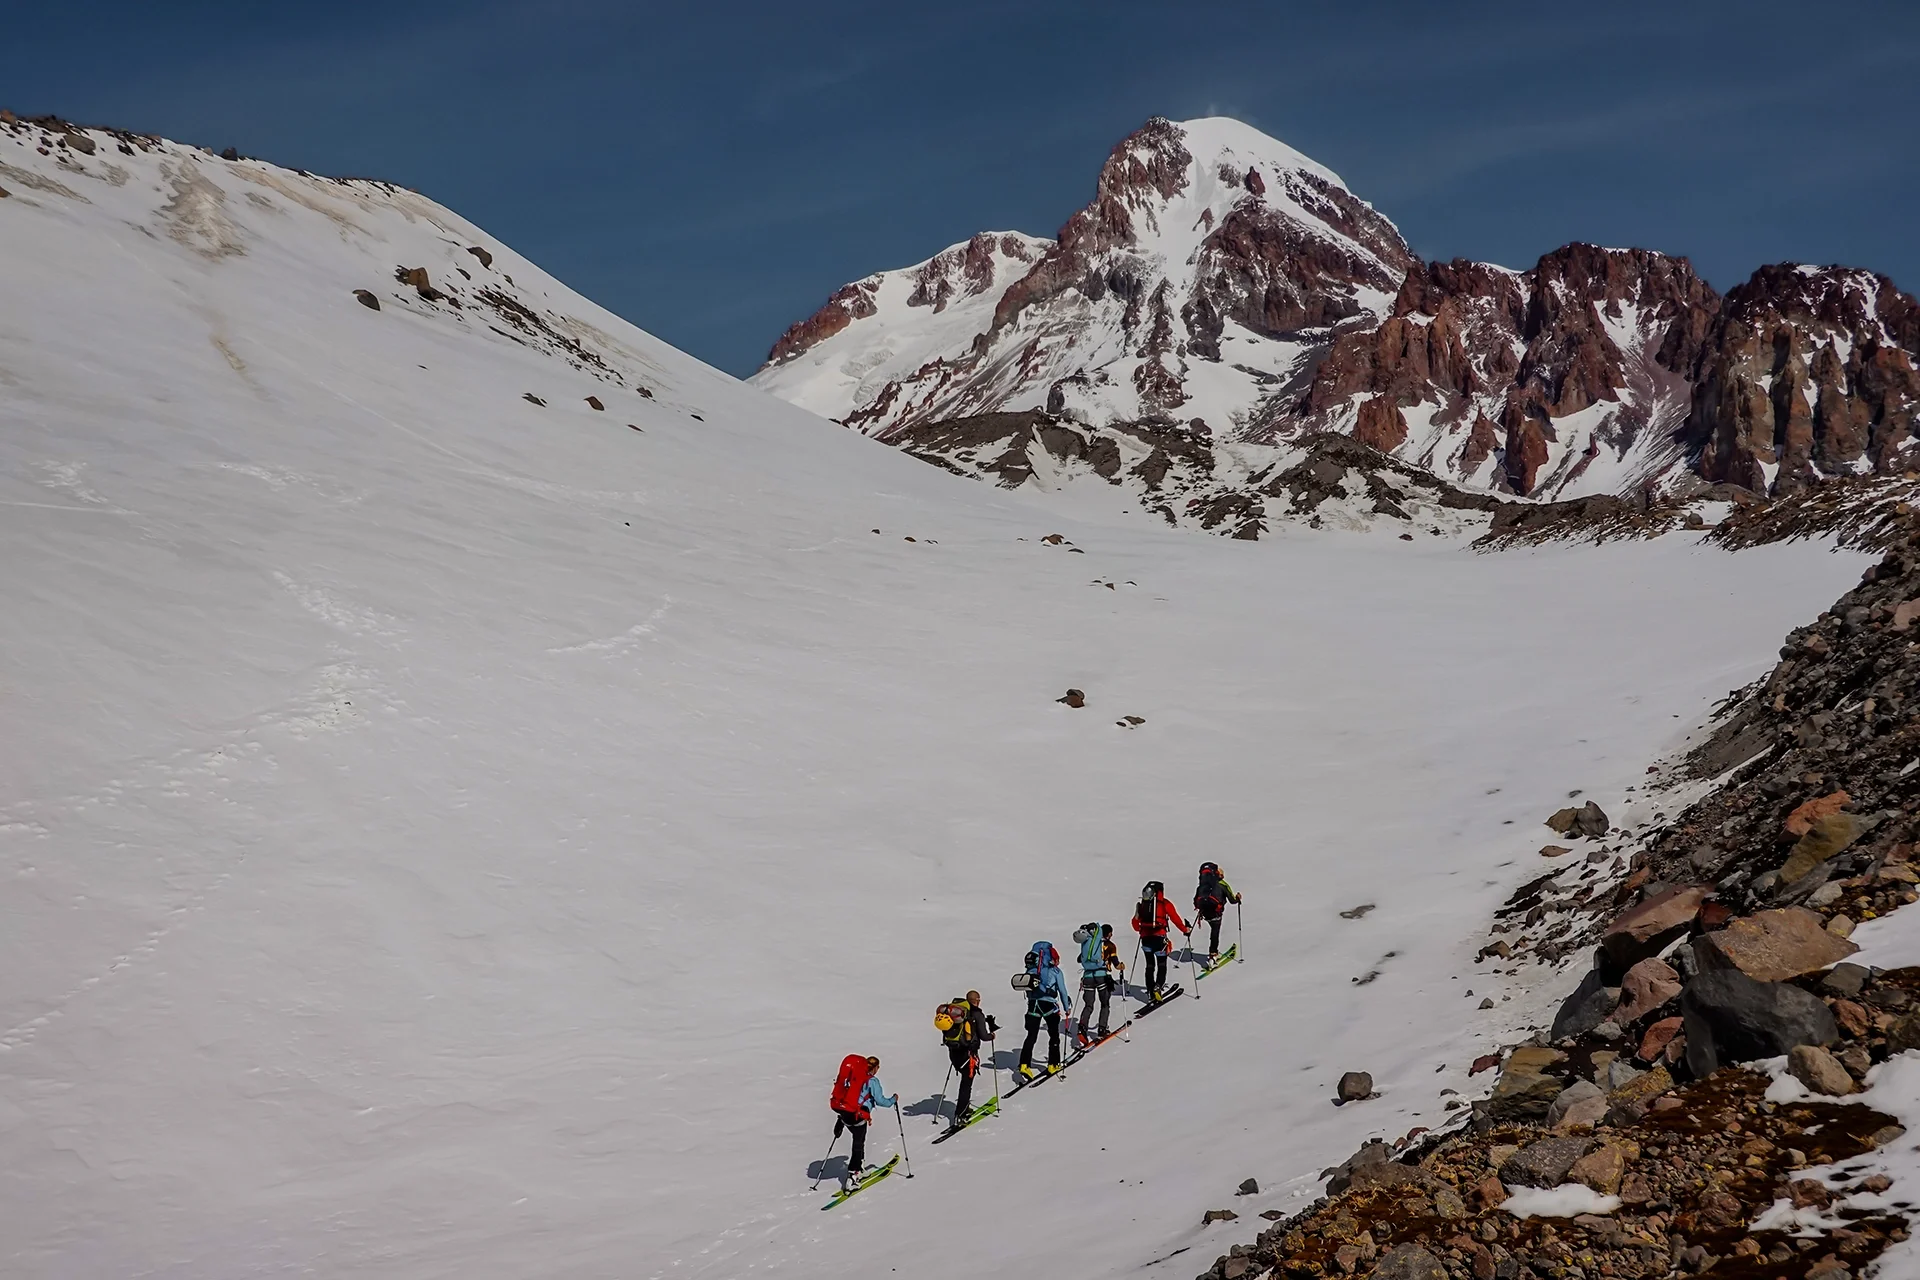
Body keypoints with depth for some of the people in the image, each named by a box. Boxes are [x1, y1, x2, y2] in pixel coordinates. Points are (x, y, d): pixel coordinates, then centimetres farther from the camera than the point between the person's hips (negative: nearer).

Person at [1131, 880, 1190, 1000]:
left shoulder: (1143, 904, 10)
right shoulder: (1165, 904, 0)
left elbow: (1136, 922, 13)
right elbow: (1175, 918, 0)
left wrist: (1139, 930, 34)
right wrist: (1185, 930, 13)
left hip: (1145, 937, 3)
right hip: (1159, 937, -3)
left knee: (1150, 965, 14)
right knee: (1161, 965, 4)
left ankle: (1150, 991, 13)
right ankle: (1158, 986, -17)